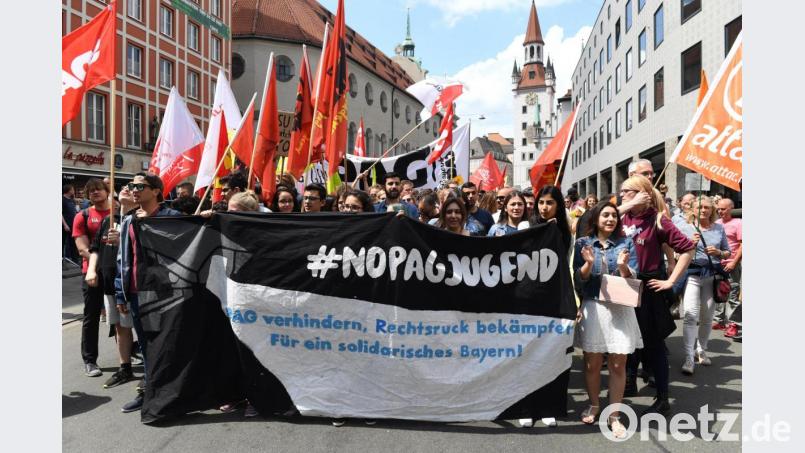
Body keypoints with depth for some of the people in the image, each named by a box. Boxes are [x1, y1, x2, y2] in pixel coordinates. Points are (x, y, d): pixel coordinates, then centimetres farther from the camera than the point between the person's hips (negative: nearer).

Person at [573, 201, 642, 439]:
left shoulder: (626, 243, 4)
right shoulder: (582, 243, 3)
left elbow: (632, 278, 0)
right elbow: (578, 278, -1)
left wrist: (623, 266, -20)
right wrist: (589, 263, -19)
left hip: (620, 308, 0)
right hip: (592, 307, 0)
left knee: (618, 364, 3)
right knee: (592, 362, 8)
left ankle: (614, 416, 16)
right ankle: (594, 405, 30)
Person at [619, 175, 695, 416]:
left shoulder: (657, 221, -12)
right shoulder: (624, 218, 2)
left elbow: (687, 249, -12)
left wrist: (671, 281, -13)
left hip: (649, 287, -5)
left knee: (653, 343, 5)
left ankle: (662, 399, 19)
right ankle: (630, 382, 37)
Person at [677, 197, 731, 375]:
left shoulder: (719, 228, 11)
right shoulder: (686, 228, 3)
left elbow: (728, 253, 16)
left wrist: (719, 253, -6)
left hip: (712, 276, 3)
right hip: (692, 274, -3)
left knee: (707, 317, 9)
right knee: (690, 315, -12)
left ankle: (701, 350, 28)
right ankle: (689, 357, -12)